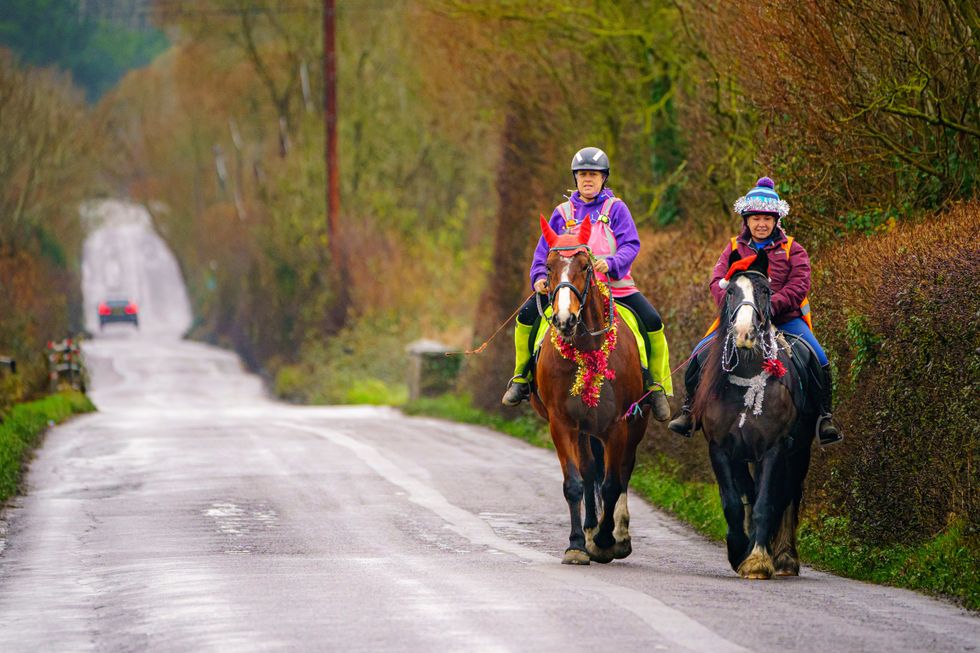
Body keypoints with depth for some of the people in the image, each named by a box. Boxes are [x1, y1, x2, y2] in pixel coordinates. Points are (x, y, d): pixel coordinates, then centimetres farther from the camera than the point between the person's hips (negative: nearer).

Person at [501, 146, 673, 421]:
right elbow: (544, 250, 13)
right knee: (526, 315, -16)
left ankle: (657, 387, -3)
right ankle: (521, 379, 1)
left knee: (652, 321, -19)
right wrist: (540, 277, -5)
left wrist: (611, 263, -26)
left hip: (614, 283, -2)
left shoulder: (616, 208, 4)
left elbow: (631, 245, -7)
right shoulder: (563, 212, 11)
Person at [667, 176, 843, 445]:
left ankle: (824, 418, -9)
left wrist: (769, 305, -22)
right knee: (701, 353, -14)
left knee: (817, 358, -22)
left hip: (784, 319, -1)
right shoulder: (734, 248, 10)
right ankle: (689, 410, 0)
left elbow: (798, 288, -7)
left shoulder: (792, 250, 5)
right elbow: (718, 281, 0)